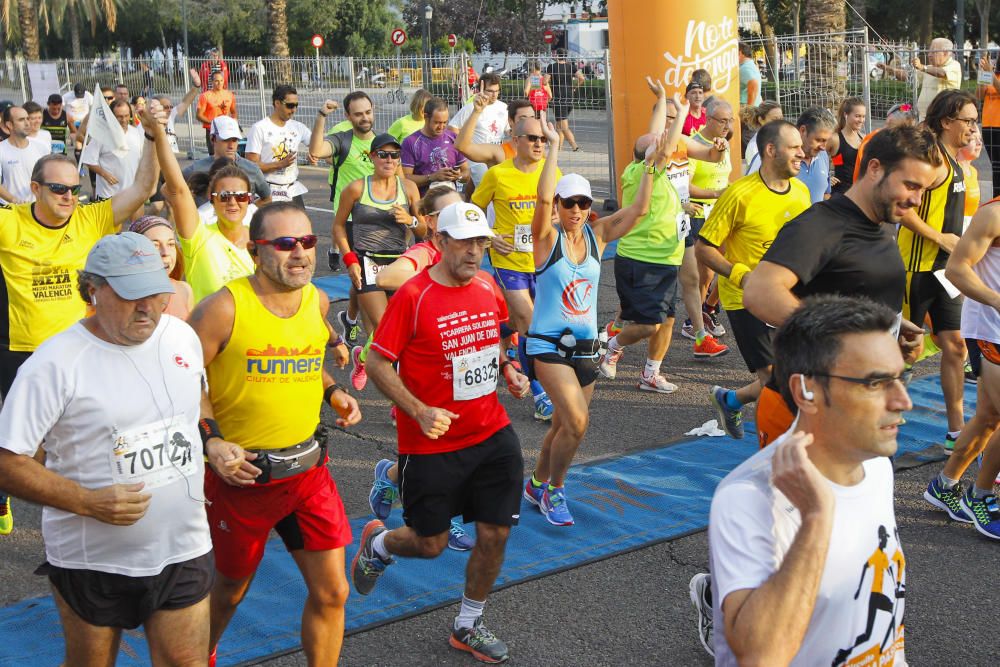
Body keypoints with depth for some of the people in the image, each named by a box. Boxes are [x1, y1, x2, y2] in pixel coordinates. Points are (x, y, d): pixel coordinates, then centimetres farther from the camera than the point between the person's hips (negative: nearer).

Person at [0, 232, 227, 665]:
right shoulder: (55, 364, -17)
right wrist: (89, 503, -25)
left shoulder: (183, 337, 1)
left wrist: (212, 444, 2)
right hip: (91, 560, -3)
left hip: (183, 549, 4)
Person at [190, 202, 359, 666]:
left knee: (331, 592, 2)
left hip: (308, 468, 4)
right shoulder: (223, 308, -16)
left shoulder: (318, 302, 1)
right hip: (240, 473, -4)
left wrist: (334, 393, 2)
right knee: (232, 587, 17)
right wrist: (211, 442, -20)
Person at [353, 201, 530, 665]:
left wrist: (508, 371, 4)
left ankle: (468, 627, 27)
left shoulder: (487, 285, 3)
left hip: (492, 434, 5)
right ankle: (376, 544, 42)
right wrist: (420, 412, -24)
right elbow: (378, 363, -14)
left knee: (495, 534, 5)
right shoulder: (413, 295, -17)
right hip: (432, 443, -5)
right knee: (430, 544, 6)